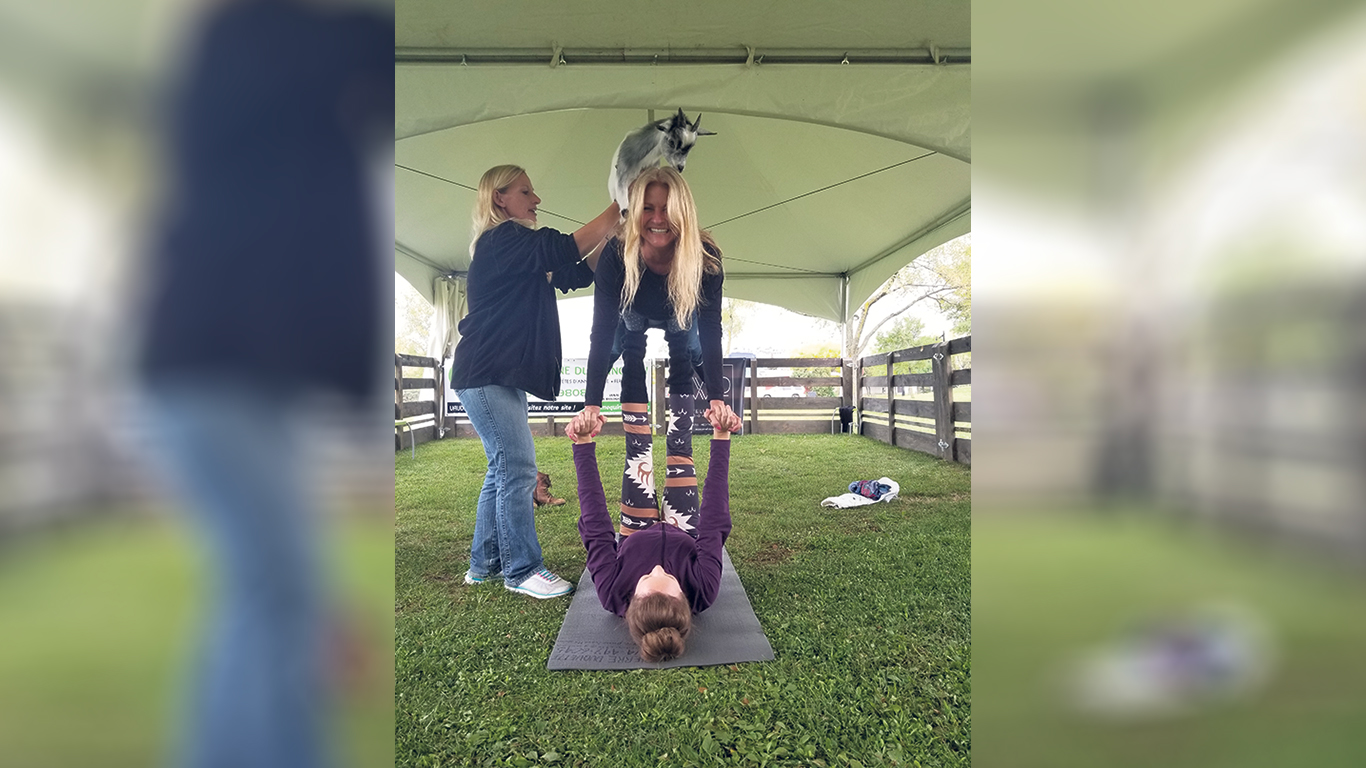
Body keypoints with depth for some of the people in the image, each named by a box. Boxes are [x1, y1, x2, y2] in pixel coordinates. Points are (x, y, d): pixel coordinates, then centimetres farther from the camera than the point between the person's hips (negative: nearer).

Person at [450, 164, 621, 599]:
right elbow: (565, 250, -23)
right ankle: (522, 569, 1)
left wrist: (616, 230, 5)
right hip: (486, 374, -10)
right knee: (517, 470, -9)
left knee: (504, 470, 12)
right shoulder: (500, 240, -9)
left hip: (504, 376, 10)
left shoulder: (520, 249, 22)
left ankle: (484, 564, 22)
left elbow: (577, 274, 14)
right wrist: (618, 209, -18)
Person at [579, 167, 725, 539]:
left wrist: (716, 399, -34)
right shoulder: (616, 255, -33)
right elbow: (602, 332, -31)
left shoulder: (705, 257, -32)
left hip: (679, 339, 0)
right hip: (635, 337, 0)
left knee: (679, 446, -4)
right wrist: (591, 404, -36)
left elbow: (710, 333, -27)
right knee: (638, 449, -6)